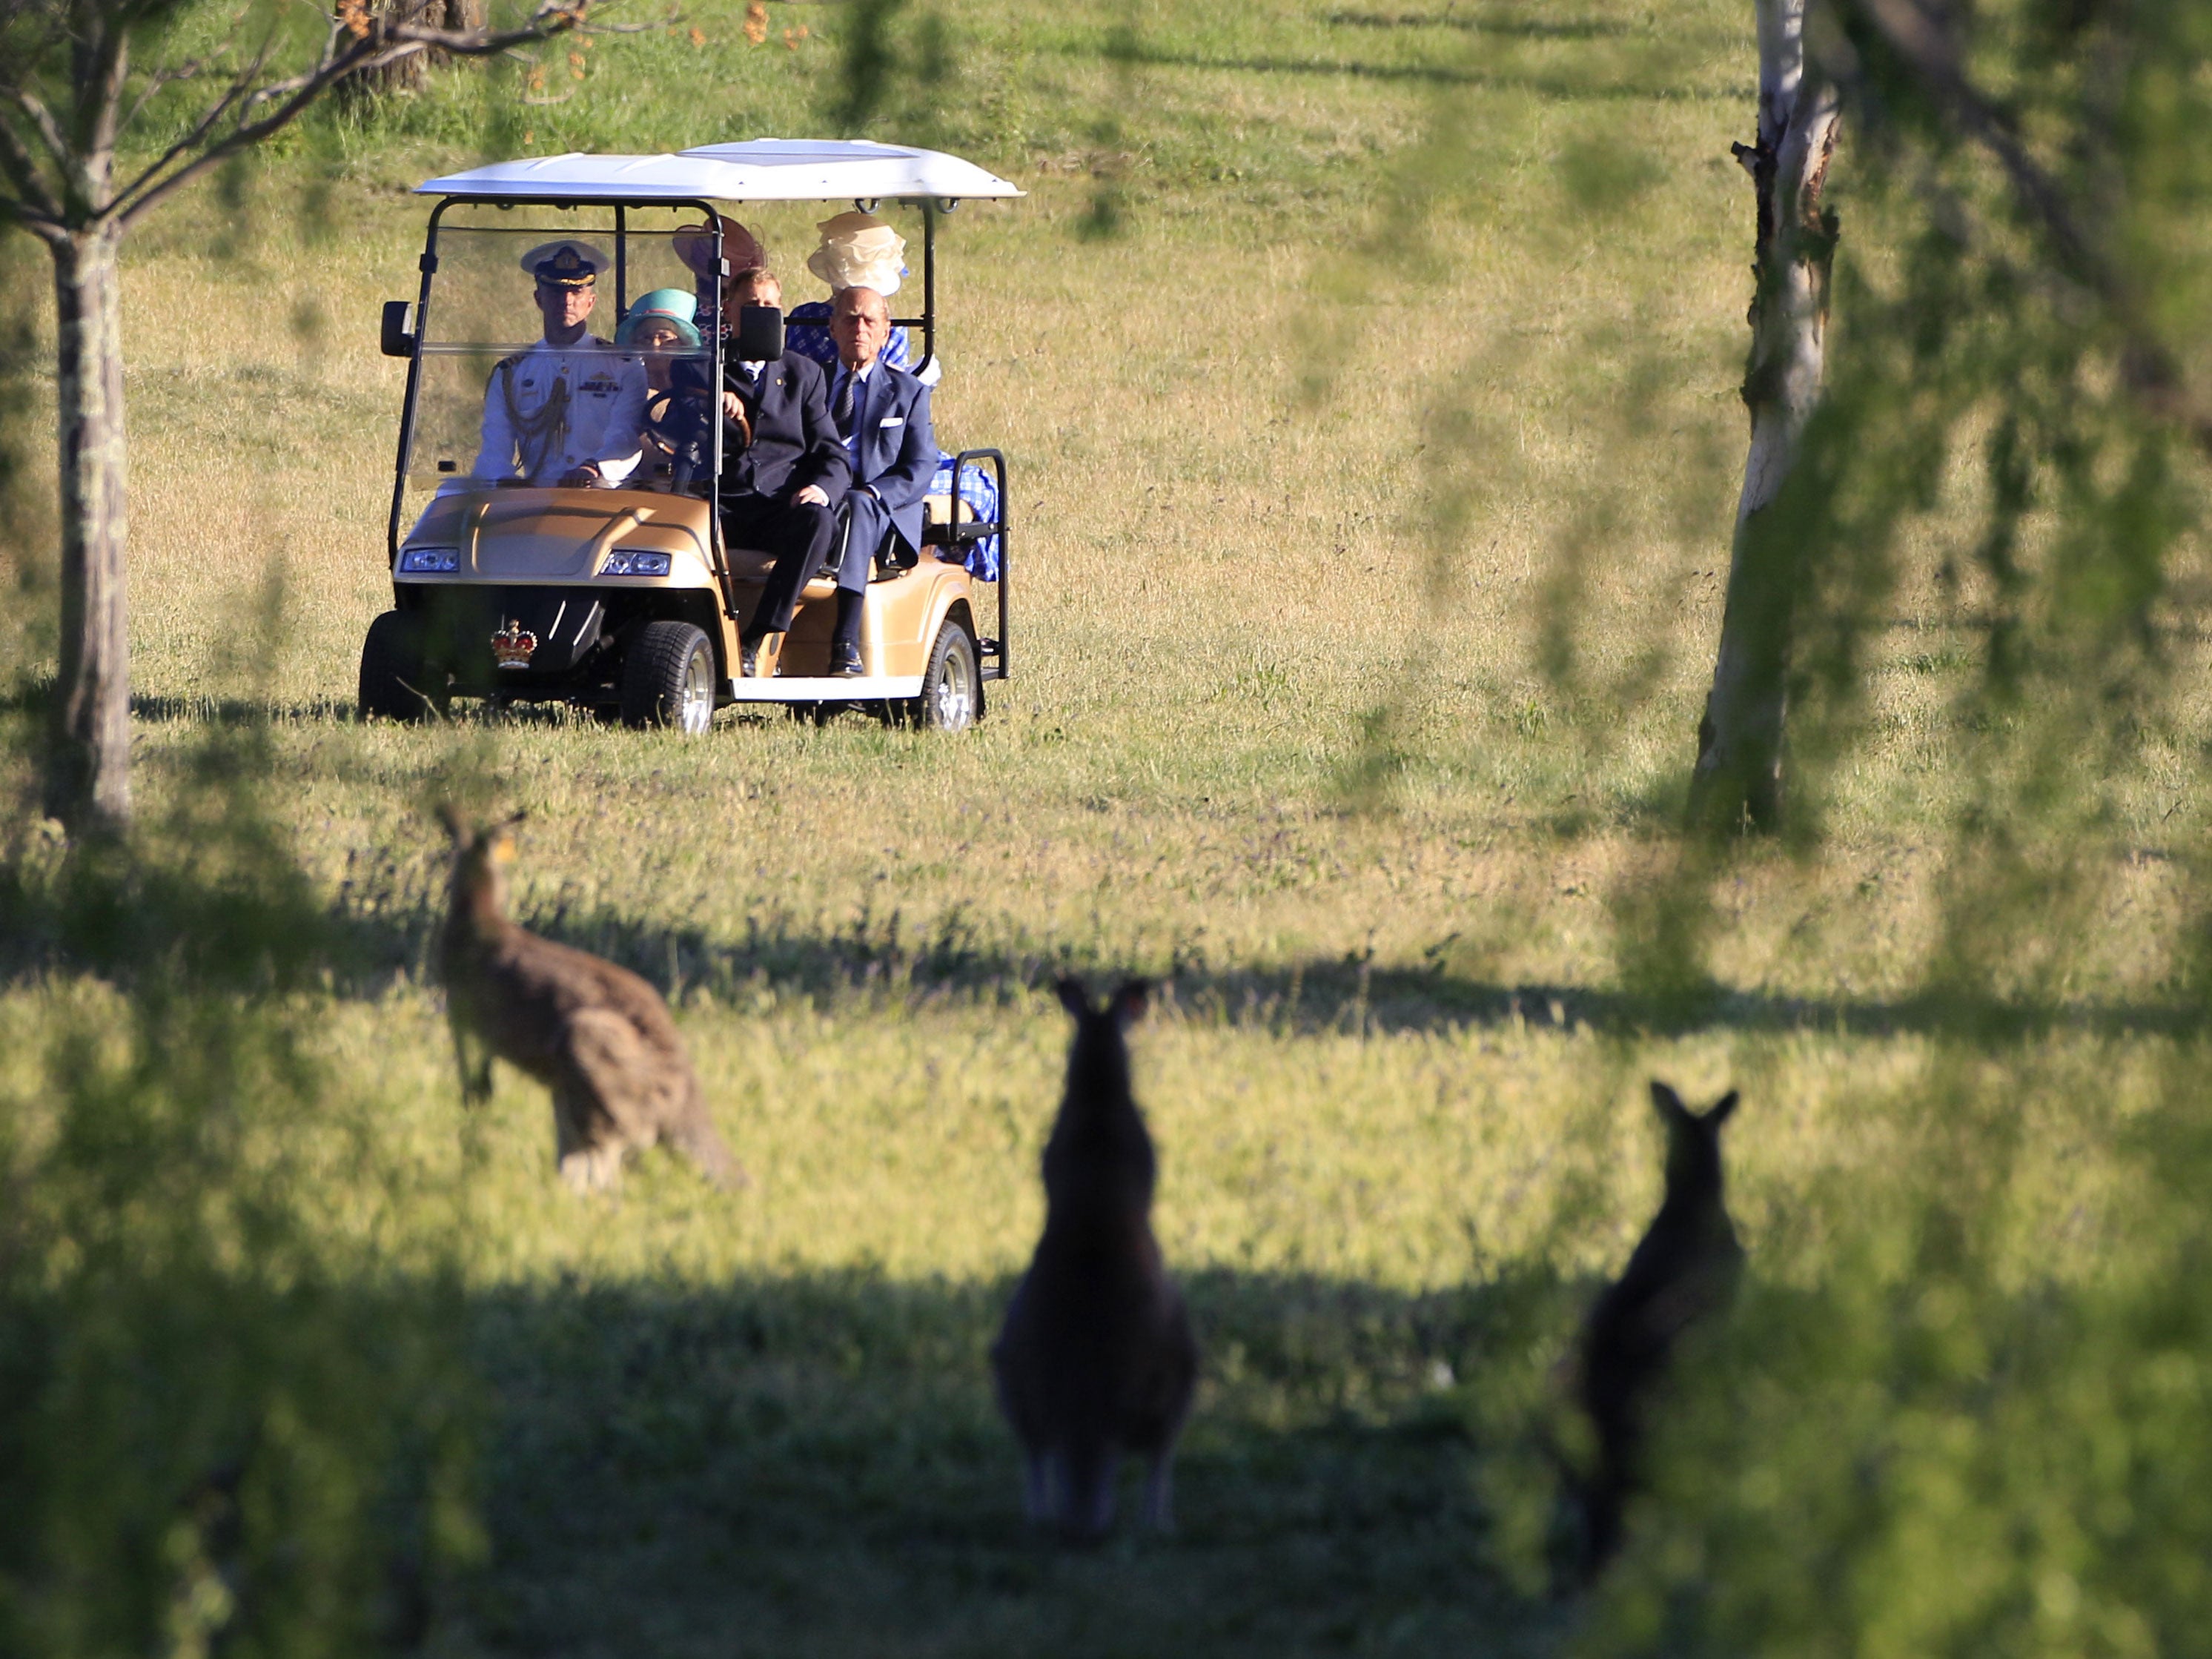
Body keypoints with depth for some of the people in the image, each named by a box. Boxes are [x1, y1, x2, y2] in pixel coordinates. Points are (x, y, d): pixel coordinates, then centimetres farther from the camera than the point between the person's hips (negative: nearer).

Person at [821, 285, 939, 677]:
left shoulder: (907, 392, 17)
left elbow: (920, 469, 5)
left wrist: (870, 496, -14)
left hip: (886, 517, -1)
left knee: (856, 507, -37)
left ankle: (847, 644, -48)